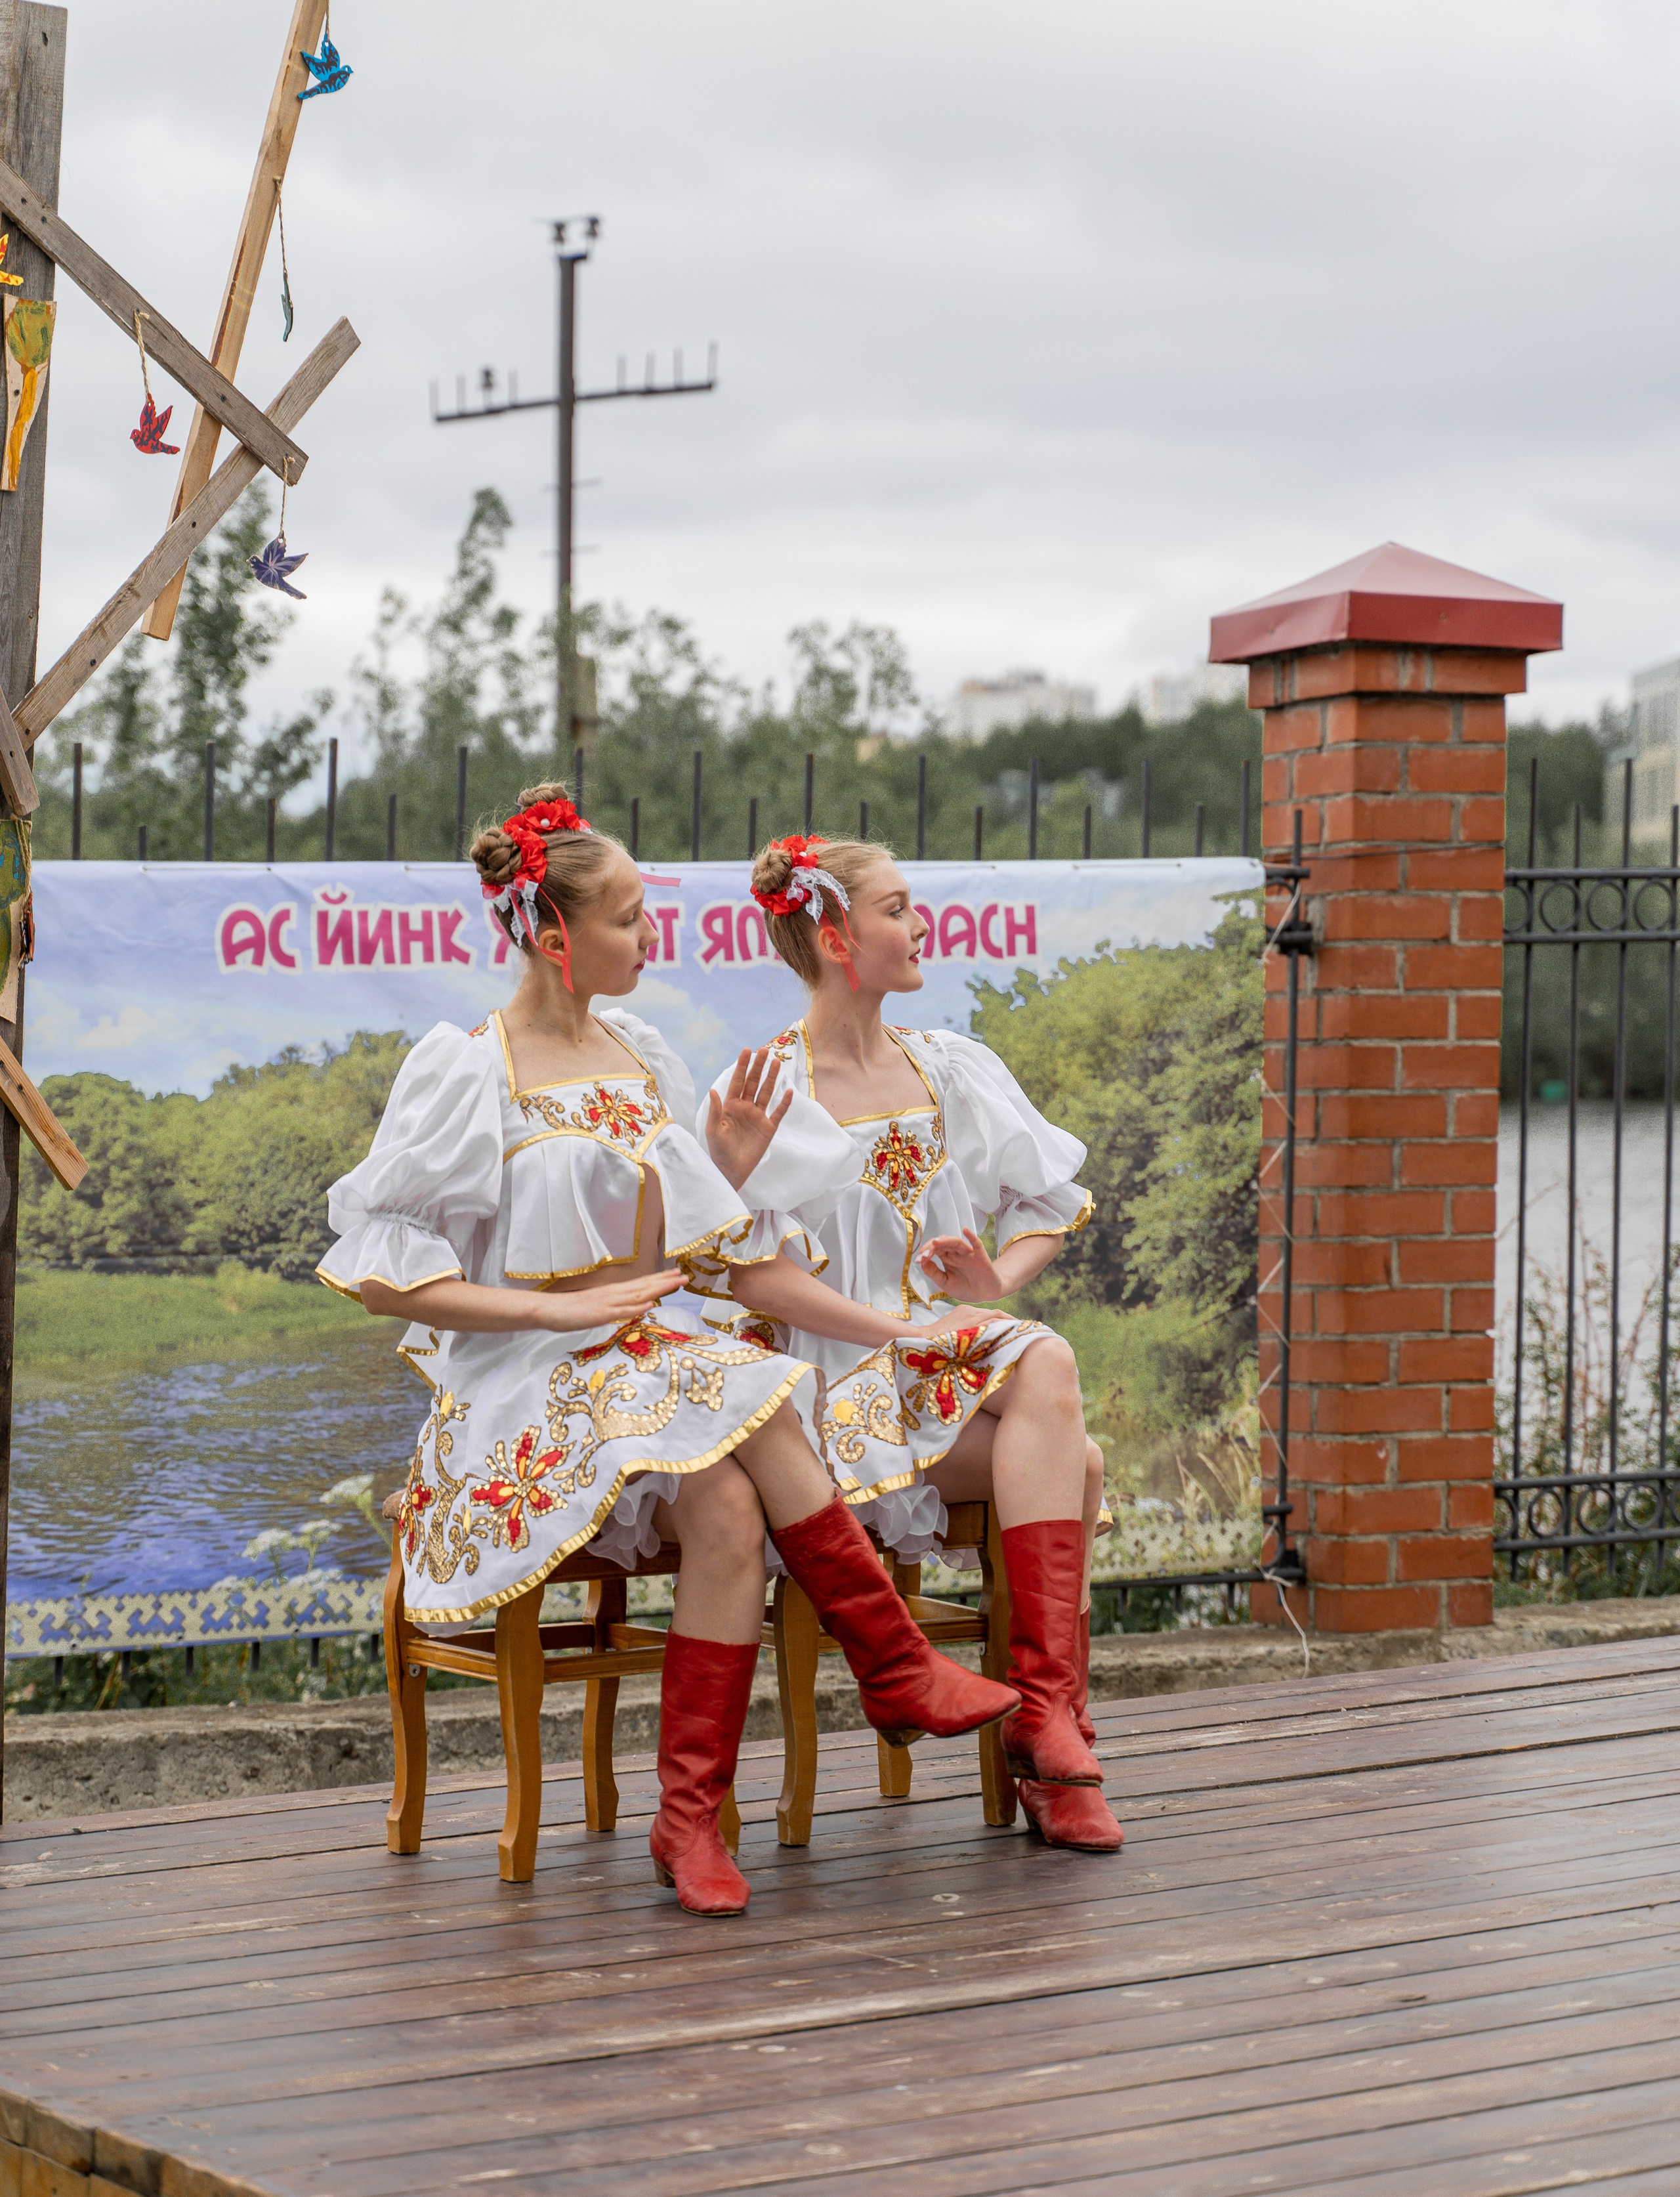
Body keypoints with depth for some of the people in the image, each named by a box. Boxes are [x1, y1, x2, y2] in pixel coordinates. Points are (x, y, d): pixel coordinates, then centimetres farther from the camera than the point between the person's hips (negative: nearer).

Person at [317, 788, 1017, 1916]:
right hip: (527, 1388, -6)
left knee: (728, 1502, -28)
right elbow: (376, 1266, -9)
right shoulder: (466, 1073, -5)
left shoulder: (643, 1058, 14)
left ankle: (692, 1815, -25)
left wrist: (730, 1165, 2)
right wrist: (560, 1309, -16)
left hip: (647, 1356, 6)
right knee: (749, 1407, -32)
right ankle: (898, 1670, -20)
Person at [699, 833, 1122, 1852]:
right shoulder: (767, 1093, -2)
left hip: (967, 1346, 5)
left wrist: (996, 1287, -7)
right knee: (1075, 1458, -28)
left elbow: (1053, 1206, 15)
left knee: (1048, 1364, -31)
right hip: (844, 1386, -5)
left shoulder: (954, 1069, 15)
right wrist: (902, 1330, -19)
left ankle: (1044, 1723, -30)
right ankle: (1055, 1723, -25)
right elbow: (755, 1276, -11)